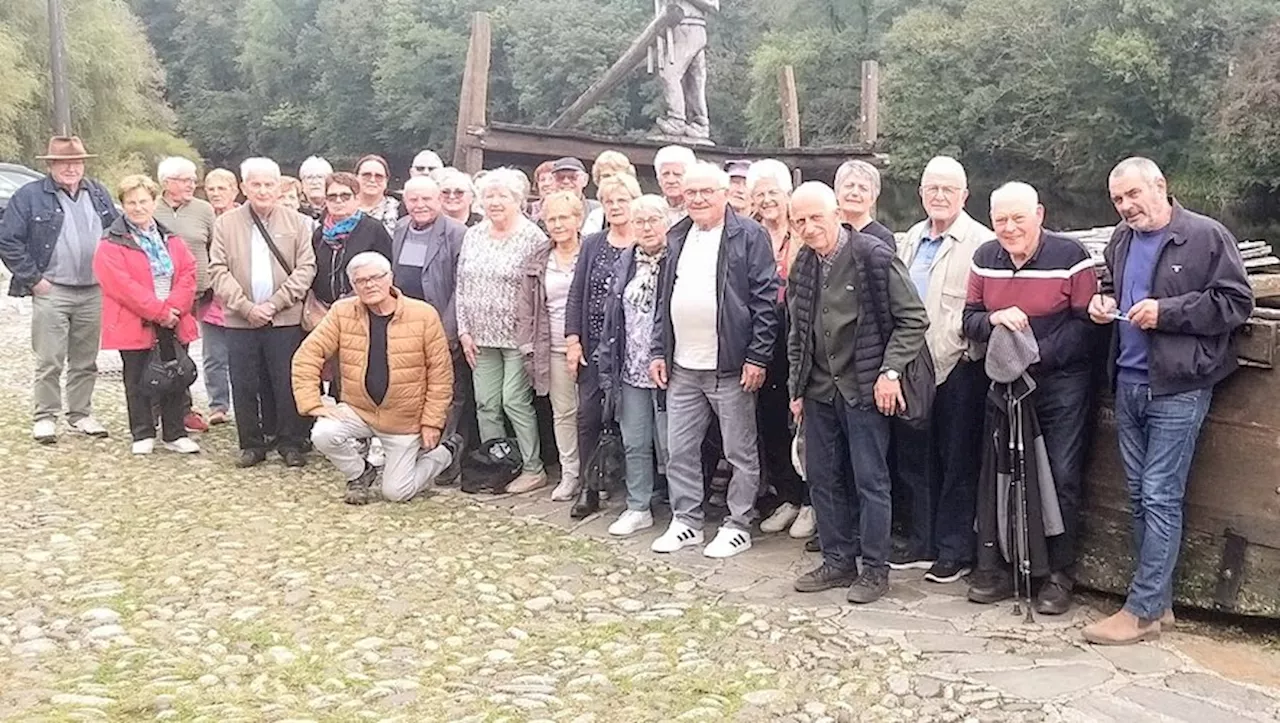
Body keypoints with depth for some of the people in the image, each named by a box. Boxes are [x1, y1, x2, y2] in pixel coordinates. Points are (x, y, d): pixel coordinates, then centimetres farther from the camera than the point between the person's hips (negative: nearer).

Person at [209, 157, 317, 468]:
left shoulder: (296, 222, 4)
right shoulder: (226, 224, 6)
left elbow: (306, 268, -2)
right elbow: (219, 270, 0)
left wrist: (276, 303, -11)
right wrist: (246, 307, -11)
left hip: (285, 320, -1)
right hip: (240, 320, 1)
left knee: (287, 384, 3)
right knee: (244, 386, 6)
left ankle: (290, 443, 15)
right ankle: (251, 444, 18)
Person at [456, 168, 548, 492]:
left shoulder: (533, 237, -7)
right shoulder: (472, 236, 10)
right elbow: (461, 286, 11)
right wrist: (464, 331, 5)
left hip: (518, 337, -6)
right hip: (480, 337, 6)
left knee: (515, 401, -4)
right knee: (485, 404, 8)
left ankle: (533, 469, 8)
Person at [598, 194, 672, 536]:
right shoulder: (625, 263, 11)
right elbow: (612, 317, 13)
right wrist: (609, 364, 9)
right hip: (630, 369, 6)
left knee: (669, 445, 1)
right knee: (634, 443, 12)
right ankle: (638, 508, 24)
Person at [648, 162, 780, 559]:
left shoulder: (749, 235, -6)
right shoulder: (677, 237, 13)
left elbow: (766, 300, -10)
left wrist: (757, 357, -14)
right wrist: (659, 351, 11)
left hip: (730, 365, -6)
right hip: (682, 367, 6)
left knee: (741, 452, 5)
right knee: (680, 451, 11)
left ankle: (738, 526, 17)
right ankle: (686, 520, 24)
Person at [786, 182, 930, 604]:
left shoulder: (875, 257, -12)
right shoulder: (802, 267, 7)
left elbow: (913, 319, -9)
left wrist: (890, 371, -16)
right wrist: (797, 387, 13)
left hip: (864, 389, -6)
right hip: (819, 390, 6)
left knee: (871, 481, 1)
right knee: (822, 478, 11)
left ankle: (875, 569, 13)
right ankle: (838, 561, 24)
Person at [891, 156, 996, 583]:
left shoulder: (980, 242, -8)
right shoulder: (911, 239, 14)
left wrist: (969, 348, -18)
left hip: (957, 368, -7)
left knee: (957, 462, 4)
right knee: (914, 457, 13)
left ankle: (955, 551, 15)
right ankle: (921, 544, 26)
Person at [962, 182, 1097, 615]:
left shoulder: (1070, 256, -10)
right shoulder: (985, 259, 5)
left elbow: (1085, 322, -11)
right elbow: (969, 319, 7)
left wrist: (1038, 356, -19)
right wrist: (994, 319, -15)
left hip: (1060, 385, -4)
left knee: (1062, 479, 0)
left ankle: (1059, 577, 13)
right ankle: (991, 569, 17)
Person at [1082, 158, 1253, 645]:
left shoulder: (1207, 237, -6)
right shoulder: (1121, 240, 13)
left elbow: (1236, 303, -9)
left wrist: (1166, 311, -17)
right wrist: (1104, 301, 7)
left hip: (1178, 389, -7)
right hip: (1128, 385, 7)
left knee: (1160, 498, -5)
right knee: (1139, 496, 11)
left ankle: (1143, 610, 2)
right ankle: (1158, 601, 22)